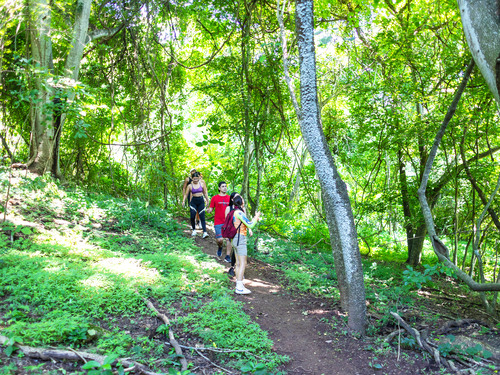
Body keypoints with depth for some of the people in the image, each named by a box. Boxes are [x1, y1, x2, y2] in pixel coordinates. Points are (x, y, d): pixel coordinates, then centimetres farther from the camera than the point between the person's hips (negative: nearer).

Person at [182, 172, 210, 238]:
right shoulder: (190, 186, 2)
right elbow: (186, 194, 4)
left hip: (201, 201, 0)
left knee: (202, 217, -6)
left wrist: (207, 201, 10)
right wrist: (183, 201, -8)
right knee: (192, 216, -9)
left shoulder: (202, 184, 4)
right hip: (193, 201, 0)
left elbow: (205, 193, 11)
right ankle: (194, 230, 13)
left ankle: (205, 232, -11)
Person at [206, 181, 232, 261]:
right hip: (218, 223, -2)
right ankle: (220, 247, 26)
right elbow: (211, 209, 3)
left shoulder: (230, 198, 9)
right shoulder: (214, 198, 3)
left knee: (229, 238, -2)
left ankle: (228, 256, 10)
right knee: (220, 239, -10)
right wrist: (208, 210, -18)